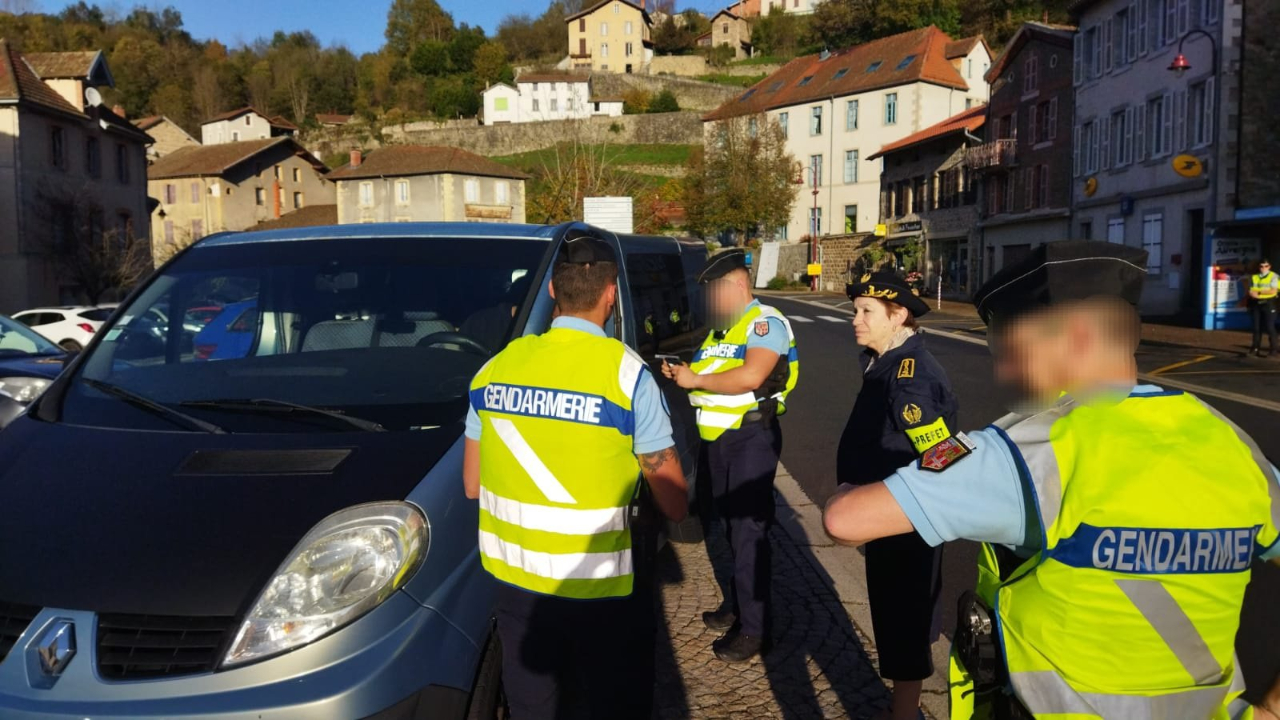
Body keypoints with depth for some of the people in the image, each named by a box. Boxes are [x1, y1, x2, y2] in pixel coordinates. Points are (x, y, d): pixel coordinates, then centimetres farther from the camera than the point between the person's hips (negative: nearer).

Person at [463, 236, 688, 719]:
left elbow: (472, 484, 8)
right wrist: (677, 508, 13)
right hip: (597, 582, -4)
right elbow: (672, 500, -8)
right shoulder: (625, 371, -14)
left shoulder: (496, 366, -1)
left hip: (512, 573, 5)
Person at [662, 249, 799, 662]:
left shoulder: (765, 322, -12)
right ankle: (736, 606, 29)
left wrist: (696, 379, -18)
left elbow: (750, 377, -26)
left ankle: (754, 630, 0)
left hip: (751, 437, -9)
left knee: (749, 531, -6)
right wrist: (683, 376, -2)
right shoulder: (720, 327, 16)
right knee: (733, 526, 17)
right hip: (717, 438, 9)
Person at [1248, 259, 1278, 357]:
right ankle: (1255, 348, 10)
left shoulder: (1274, 276, 1)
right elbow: (1251, 292, 7)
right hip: (1256, 304, 4)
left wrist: (1259, 292, -7)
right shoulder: (1254, 277, 13)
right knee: (1257, 327, 5)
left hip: (1269, 304, -4)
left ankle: (1274, 349, -5)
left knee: (1270, 327, -7)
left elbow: (1273, 291, -9)